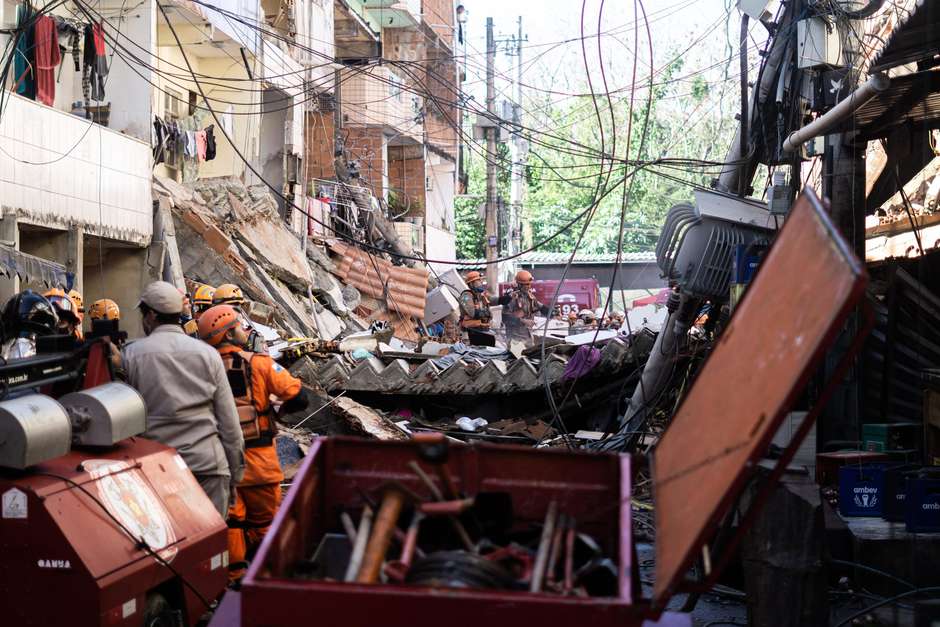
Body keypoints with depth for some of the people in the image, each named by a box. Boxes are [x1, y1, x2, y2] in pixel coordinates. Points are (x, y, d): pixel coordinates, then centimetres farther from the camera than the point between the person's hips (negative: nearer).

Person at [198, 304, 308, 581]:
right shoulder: (258, 364, -11)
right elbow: (298, 397, -12)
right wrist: (283, 408, 9)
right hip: (258, 457, -2)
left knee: (230, 519, 13)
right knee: (263, 520, 14)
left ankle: (234, 573, 19)